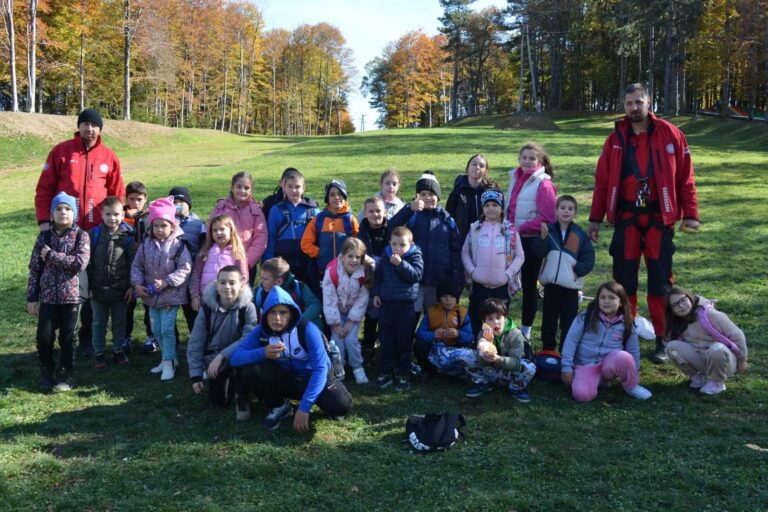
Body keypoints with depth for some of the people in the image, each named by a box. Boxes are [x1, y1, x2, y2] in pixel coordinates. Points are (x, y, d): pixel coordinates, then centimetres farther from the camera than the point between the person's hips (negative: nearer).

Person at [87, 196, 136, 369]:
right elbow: (87, 262, -3)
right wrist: (88, 286, -5)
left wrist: (132, 286, -5)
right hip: (98, 289, 0)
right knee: (99, 323, 12)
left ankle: (119, 350, 29)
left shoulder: (127, 236, -4)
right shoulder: (94, 234, -4)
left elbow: (133, 262, -2)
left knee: (119, 322, 14)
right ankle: (98, 353, 24)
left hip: (120, 289, 0)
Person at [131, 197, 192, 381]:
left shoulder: (178, 245, -12)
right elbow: (137, 265, 6)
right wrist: (137, 284, -8)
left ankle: (168, 363, 5)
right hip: (151, 294, 6)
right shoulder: (146, 244, 1)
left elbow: (184, 269, -14)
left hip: (171, 294, -6)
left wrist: (166, 282, -21)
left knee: (167, 329, -6)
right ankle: (169, 357, 29)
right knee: (156, 329, 14)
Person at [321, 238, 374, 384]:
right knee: (338, 340, -10)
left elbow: (362, 299, -16)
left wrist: (351, 321, -15)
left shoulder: (365, 272, -23)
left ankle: (358, 368, 11)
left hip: (354, 312, 0)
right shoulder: (332, 271, -28)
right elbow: (329, 300, -22)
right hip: (337, 311, 0)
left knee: (351, 339, -12)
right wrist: (335, 324, -17)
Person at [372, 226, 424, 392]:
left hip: (406, 305, -3)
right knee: (386, 340, 8)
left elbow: (416, 274, -19)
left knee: (404, 341, 4)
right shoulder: (385, 256, 6)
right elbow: (378, 276, 16)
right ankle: (385, 373, 19)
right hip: (386, 303, 3)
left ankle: (403, 374, 15)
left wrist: (401, 264, -25)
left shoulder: (415, 256, -5)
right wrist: (376, 293, 8)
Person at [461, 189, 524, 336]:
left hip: (502, 285, -1)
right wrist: (471, 270, -4)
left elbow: (520, 256, 3)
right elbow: (465, 251, 8)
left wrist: (509, 273, -7)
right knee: (477, 320, 8)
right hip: (479, 284, 1)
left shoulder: (510, 230, 1)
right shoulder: (475, 228, 4)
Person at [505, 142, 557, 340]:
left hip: (531, 240, -6)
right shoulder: (515, 178, 8)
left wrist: (521, 227, -17)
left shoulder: (543, 184, -11)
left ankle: (525, 330, 18)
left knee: (529, 284, 6)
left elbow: (547, 219, -16)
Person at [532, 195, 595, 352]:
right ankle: (547, 352, 22)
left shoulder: (580, 234, 1)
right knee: (548, 321, 10)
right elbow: (538, 253, -10)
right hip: (550, 284, 1)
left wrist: (577, 270, -15)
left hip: (570, 286, -1)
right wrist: (542, 237, -25)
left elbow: (589, 259, 0)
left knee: (568, 324, 5)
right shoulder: (549, 230, 1)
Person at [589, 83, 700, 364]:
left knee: (660, 282, 4)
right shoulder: (616, 139, 6)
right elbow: (602, 181, 5)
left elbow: (685, 177, 0)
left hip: (659, 217, -1)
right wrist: (595, 219, 3)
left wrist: (690, 214, -4)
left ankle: (662, 340, 15)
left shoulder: (670, 134, 0)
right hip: (626, 218, 2)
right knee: (624, 280, 6)